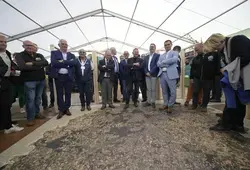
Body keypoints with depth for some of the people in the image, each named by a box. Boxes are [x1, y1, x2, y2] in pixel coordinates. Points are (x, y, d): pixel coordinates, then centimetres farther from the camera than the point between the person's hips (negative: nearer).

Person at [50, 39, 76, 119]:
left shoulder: (71, 55, 11)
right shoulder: (54, 53, 5)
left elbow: (74, 62, -9)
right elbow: (54, 63, -13)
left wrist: (63, 62, -16)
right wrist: (67, 63, -13)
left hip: (68, 76, 2)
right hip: (58, 76, -1)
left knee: (68, 93, 8)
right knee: (59, 94, 5)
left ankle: (67, 108, 21)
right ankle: (61, 110, 16)